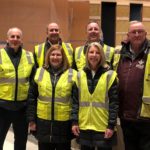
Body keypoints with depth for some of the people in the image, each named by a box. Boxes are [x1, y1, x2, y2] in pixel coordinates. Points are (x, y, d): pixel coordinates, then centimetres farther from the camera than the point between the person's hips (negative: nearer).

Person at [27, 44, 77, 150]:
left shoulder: (72, 74, -3)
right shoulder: (40, 73, 4)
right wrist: (31, 119, 1)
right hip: (43, 122, 2)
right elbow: (32, 98, 5)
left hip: (64, 123, -2)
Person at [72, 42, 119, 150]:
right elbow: (75, 101, 7)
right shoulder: (80, 75, 7)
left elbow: (114, 102, -6)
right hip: (84, 126, 3)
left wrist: (111, 125, -10)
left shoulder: (110, 75, -3)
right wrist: (74, 121, 0)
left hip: (104, 127, -3)